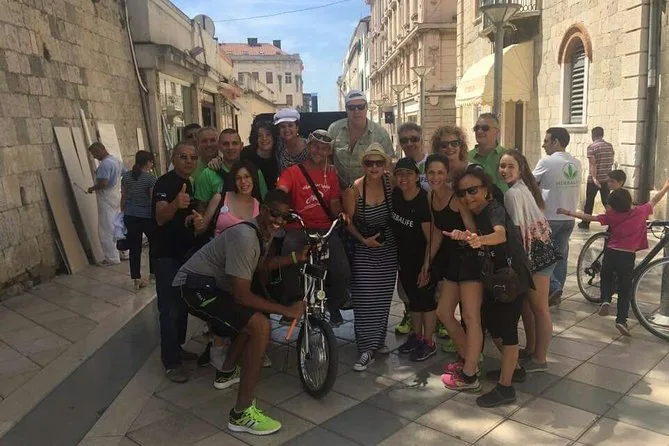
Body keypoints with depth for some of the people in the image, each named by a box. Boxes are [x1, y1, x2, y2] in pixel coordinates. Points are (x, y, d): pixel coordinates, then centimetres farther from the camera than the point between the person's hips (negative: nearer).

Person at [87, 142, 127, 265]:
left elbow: (103, 183, -27)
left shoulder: (105, 164, -19)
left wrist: (92, 188, -10)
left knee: (106, 230, -2)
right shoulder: (117, 160, 11)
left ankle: (112, 258, 2)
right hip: (117, 196, 9)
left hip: (107, 199, -9)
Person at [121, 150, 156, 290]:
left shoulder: (126, 176, 4)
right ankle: (153, 272, 27)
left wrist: (123, 213, 18)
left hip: (130, 216, 4)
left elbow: (123, 198, 8)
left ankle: (136, 279, 7)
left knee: (134, 247, 6)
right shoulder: (150, 178, -12)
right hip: (147, 216, -4)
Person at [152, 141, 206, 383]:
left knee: (183, 304, 16)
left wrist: (199, 223, -4)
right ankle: (171, 361, 0)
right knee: (171, 308, -9)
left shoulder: (190, 184, 10)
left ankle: (177, 347, 30)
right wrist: (175, 204, -52)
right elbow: (160, 218, -31)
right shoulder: (165, 183, -17)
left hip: (185, 252, 9)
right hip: (166, 255, -9)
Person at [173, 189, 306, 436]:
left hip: (212, 284, 10)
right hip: (195, 287, -10)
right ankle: (242, 414, -14)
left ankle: (227, 373, 41)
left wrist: (296, 257, 9)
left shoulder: (266, 232, 3)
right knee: (261, 326, -22)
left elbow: (263, 263, 23)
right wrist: (286, 310, -20)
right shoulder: (245, 237, -27)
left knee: (254, 316, 25)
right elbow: (242, 296, -27)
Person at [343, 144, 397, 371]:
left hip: (388, 250, 3)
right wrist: (364, 240, -16)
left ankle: (378, 341, 27)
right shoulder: (354, 189, -14)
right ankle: (367, 349, 4)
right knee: (364, 299, -5)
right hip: (364, 250, -3)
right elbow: (348, 222, -8)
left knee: (383, 297, 10)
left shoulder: (390, 183, -7)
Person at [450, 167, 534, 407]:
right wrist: (465, 237, -8)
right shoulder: (475, 214, 2)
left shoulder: (494, 210, -24)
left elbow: (500, 235, -46)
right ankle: (512, 367, 34)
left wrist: (480, 240, -65)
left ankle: (505, 388, 2)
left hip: (513, 277, -9)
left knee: (507, 327, -6)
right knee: (490, 320, 15)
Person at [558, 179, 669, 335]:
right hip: (628, 256, 0)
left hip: (611, 253, 0)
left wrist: (568, 212, -1)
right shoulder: (641, 211, -5)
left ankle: (605, 299, 1)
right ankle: (621, 320, 1)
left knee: (606, 278, 26)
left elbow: (589, 217, -7)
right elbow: (655, 200, 10)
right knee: (625, 289, 8)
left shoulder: (612, 216, -8)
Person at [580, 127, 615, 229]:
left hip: (594, 180, -4)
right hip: (606, 179, 5)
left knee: (589, 202, 7)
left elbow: (592, 164, -18)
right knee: (607, 201, 10)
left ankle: (585, 223, 14)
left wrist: (594, 178, -23)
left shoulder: (592, 147, -11)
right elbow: (611, 162, 11)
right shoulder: (610, 146, 6)